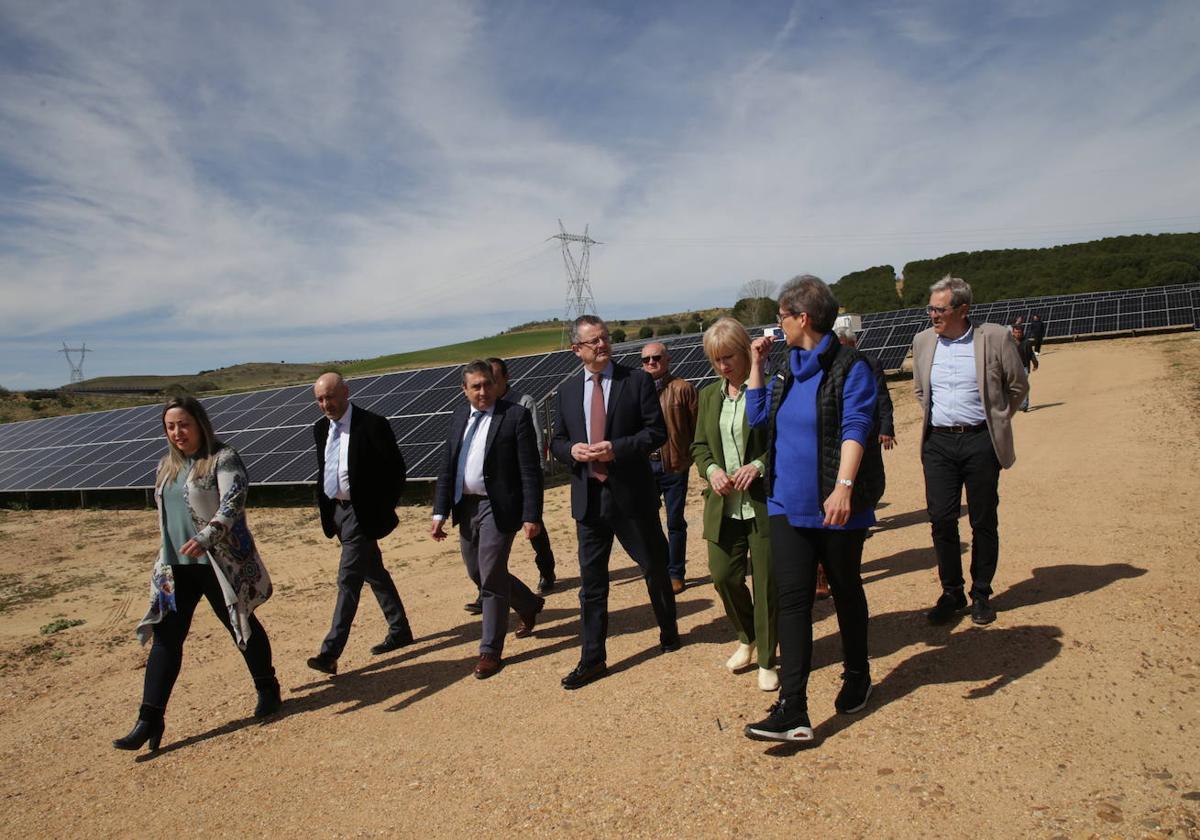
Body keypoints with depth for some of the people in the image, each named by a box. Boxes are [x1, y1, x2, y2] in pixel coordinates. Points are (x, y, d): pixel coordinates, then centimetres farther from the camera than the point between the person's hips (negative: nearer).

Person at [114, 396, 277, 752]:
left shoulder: (223, 459, -10)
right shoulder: (166, 467, 12)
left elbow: (233, 504, -22)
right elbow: (165, 514, 21)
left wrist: (204, 538, -34)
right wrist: (166, 557, 21)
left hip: (220, 563, -6)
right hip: (176, 567, 6)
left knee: (243, 626, 8)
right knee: (165, 638, 3)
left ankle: (268, 690, 27)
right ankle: (149, 719, 9)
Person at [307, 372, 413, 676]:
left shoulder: (372, 425, -15)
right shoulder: (321, 428, 7)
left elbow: (396, 469, -12)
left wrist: (383, 510, -12)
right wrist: (323, 506, 11)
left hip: (361, 513, -7)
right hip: (336, 511, 8)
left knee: (348, 579, -8)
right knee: (374, 573, 16)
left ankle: (331, 652, -5)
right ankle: (399, 630, 29)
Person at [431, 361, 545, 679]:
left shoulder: (516, 415, -9)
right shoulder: (459, 417, 10)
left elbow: (530, 471, -11)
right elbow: (447, 469, 11)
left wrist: (531, 516, -16)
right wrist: (440, 513, 5)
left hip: (498, 507, -7)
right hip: (465, 507, 7)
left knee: (491, 577, -4)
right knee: (478, 574, 17)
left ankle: (491, 651, 12)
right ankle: (529, 605, 41)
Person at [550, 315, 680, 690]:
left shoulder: (637, 381, -3)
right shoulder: (567, 391, 8)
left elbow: (657, 431, -7)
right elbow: (557, 440, 12)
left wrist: (617, 448, -20)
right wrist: (572, 449, -10)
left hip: (632, 494, -3)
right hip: (588, 497, 3)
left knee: (654, 567, 14)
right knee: (591, 581, 7)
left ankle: (668, 630, 39)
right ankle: (592, 659, 17)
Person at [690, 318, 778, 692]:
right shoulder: (709, 395, 10)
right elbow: (699, 445, 15)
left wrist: (760, 465, -20)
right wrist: (711, 469, -5)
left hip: (765, 503, -5)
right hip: (724, 505, 5)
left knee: (766, 582, 4)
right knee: (723, 576, 9)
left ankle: (767, 661, 23)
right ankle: (747, 639, 37)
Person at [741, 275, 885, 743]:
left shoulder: (850, 368, -9)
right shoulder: (788, 371, 12)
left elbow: (855, 429, -20)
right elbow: (757, 417, 18)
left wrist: (843, 486, -32)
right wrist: (756, 366, 13)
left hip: (837, 507, -5)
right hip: (788, 505, 6)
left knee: (846, 592, 14)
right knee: (792, 600, -2)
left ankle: (856, 676, 39)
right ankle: (792, 712, -2)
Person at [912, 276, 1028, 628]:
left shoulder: (995, 339, -5)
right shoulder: (923, 341, 6)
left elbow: (1018, 386, 6)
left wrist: (995, 421, 6)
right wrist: (935, 418, 12)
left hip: (980, 442, -3)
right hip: (937, 443, 3)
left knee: (984, 522, 6)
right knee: (941, 520, 1)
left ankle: (981, 595, 21)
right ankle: (951, 592, 16)